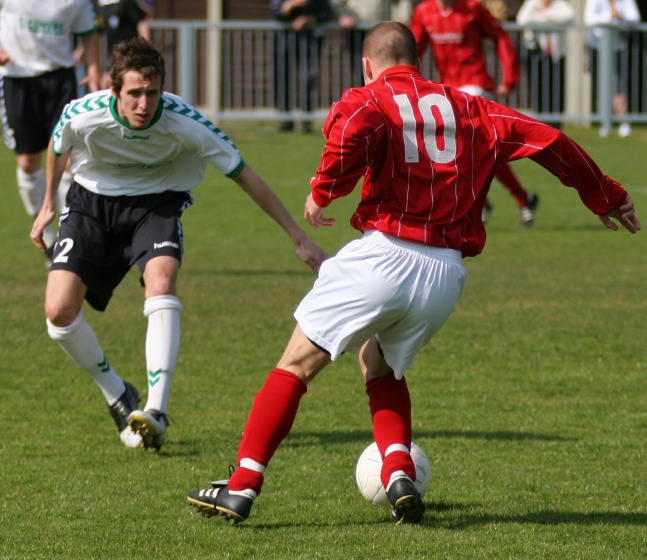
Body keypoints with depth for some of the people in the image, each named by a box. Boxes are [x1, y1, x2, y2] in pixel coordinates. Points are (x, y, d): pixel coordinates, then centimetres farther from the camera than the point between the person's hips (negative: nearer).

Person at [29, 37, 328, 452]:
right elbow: (58, 150, 1)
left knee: (161, 282, -32)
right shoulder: (82, 115, -26)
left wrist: (300, 239, -16)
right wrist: (48, 205, 16)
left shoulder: (184, 123, -29)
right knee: (59, 311, -14)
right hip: (92, 202, 1)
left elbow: (245, 177, -19)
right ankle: (118, 397, 11)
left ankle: (157, 411, -34)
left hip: (157, 203, -1)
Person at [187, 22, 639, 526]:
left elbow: (354, 127, -22)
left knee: (297, 365, 5)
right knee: (381, 367, 28)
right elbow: (546, 139, 16)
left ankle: (242, 487, -1)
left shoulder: (369, 100, 3)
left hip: (384, 257, -5)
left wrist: (324, 191, -8)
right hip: (447, 275, 5)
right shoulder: (468, 109, 17)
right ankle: (400, 474, 7)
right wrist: (605, 196, 26)